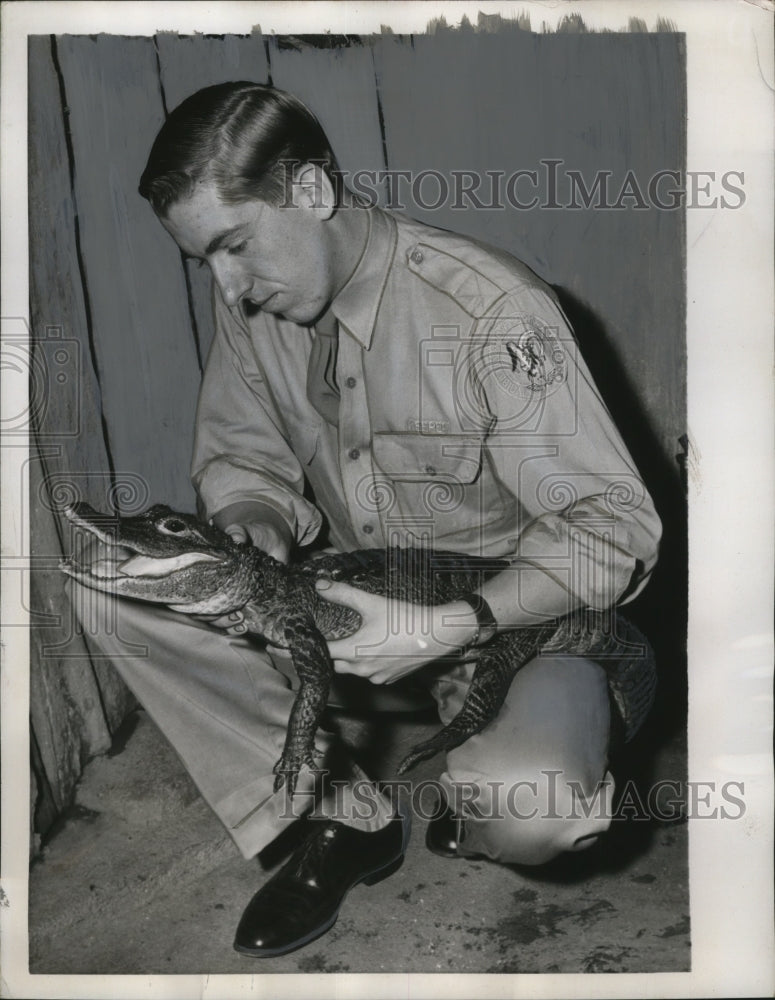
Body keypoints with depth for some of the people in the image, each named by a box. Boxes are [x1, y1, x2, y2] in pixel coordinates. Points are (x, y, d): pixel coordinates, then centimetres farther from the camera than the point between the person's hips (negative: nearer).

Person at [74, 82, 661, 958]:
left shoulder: (490, 310, -23)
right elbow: (241, 454, 8)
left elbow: (614, 525, -20)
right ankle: (344, 820, -3)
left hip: (520, 614, -5)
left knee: (528, 811, -35)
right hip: (354, 600, 6)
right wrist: (253, 529, -17)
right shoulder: (250, 304, -5)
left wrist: (448, 628, -32)